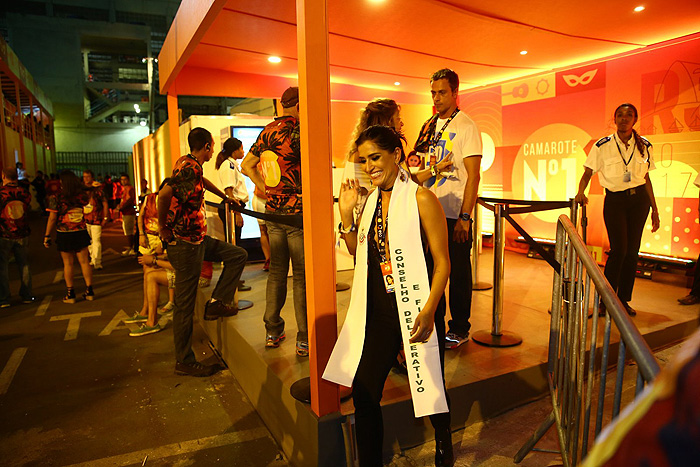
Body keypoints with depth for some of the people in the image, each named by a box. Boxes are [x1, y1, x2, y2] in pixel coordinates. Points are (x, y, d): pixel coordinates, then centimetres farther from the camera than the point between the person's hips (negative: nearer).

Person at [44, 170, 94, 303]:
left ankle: (70, 294, 13)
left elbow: (52, 219, -10)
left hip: (64, 235, -2)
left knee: (68, 264, 7)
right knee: (84, 262, 8)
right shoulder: (82, 195, -4)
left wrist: (47, 235, -2)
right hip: (81, 233, 2)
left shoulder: (56, 198, -12)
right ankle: (89, 291, 13)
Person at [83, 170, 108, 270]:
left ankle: (97, 263, -10)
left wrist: (105, 218, -7)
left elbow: (105, 204, -3)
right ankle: (93, 260, 25)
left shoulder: (97, 189, -5)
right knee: (89, 242, 12)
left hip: (96, 219, -5)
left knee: (96, 241, -10)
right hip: (85, 220, 5)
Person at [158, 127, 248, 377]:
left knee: (238, 255, 12)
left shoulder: (188, 163, 12)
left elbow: (202, 180, 35)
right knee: (185, 305, -2)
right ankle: (184, 362, 9)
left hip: (198, 238, 10)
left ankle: (216, 303, 11)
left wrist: (225, 196, 43)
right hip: (185, 243, -10)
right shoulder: (190, 168, -18)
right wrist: (163, 227, -19)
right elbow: (164, 194, -32)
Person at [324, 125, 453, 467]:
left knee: (430, 387, 12)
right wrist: (346, 213, 1)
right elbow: (358, 253, 14)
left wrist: (428, 311, -21)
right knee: (363, 393, 7)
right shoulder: (372, 199, 8)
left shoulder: (421, 199, -11)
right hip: (377, 310, 5)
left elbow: (442, 262, -11)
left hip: (416, 310, -5)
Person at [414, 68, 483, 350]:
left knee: (458, 272, 4)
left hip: (455, 214, -6)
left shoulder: (465, 127, -8)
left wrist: (464, 218, -19)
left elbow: (473, 175, -14)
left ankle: (460, 329, 19)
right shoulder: (430, 125, 12)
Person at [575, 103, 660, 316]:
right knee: (618, 249, -11)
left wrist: (654, 209, 10)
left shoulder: (644, 146, 4)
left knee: (632, 251, 5)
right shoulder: (602, 146, -5)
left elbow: (647, 179, 10)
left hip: (639, 199, 3)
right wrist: (581, 192, -26)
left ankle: (623, 299, 16)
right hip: (615, 200, -3)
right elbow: (587, 173, -6)